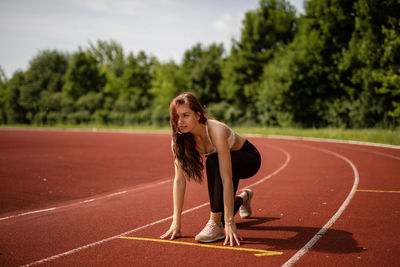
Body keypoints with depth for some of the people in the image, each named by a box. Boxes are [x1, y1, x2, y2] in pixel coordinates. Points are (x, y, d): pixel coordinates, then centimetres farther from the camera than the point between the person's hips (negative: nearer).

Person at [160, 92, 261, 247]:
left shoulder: (216, 131, -38)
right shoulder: (179, 138, -21)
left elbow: (226, 180, -40)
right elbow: (179, 180, -19)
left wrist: (229, 222, -42)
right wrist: (176, 221, -24)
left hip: (248, 159, -6)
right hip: (229, 162, 6)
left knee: (213, 162, -36)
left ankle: (216, 223, -27)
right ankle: (243, 197, 42)